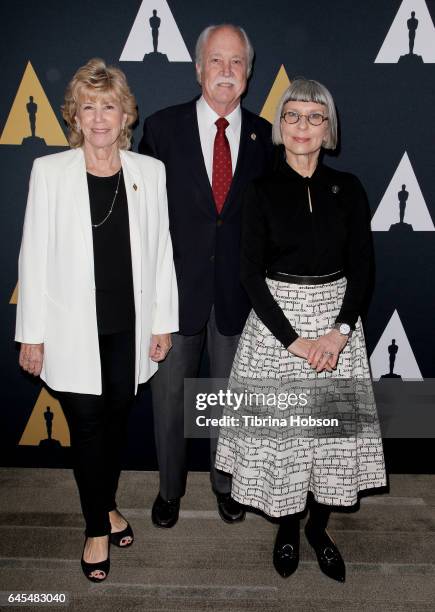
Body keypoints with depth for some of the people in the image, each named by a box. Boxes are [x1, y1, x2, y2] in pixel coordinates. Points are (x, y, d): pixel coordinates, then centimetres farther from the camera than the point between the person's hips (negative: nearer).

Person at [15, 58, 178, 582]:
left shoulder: (149, 171, 2)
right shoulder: (49, 171, -3)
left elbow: (160, 249, 4)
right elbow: (34, 254, -3)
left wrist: (163, 322, 3)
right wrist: (32, 333, -4)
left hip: (130, 325, 2)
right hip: (73, 327, -2)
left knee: (117, 417, 15)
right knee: (86, 422, 6)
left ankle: (106, 505, 40)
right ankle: (98, 527, 27)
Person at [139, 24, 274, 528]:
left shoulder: (263, 135, 1)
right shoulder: (162, 127, -3)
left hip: (238, 291, 2)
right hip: (177, 286, -1)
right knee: (169, 394, 13)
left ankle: (226, 482, 40)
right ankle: (169, 488, 36)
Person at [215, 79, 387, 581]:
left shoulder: (348, 189, 2)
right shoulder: (262, 191, -3)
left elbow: (362, 266, 1)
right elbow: (251, 271, -9)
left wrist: (341, 330, -12)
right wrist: (294, 340, -15)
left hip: (337, 316, 2)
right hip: (275, 321, -2)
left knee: (335, 427, 8)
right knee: (279, 427, 6)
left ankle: (319, 527, 31)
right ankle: (287, 528, 30)